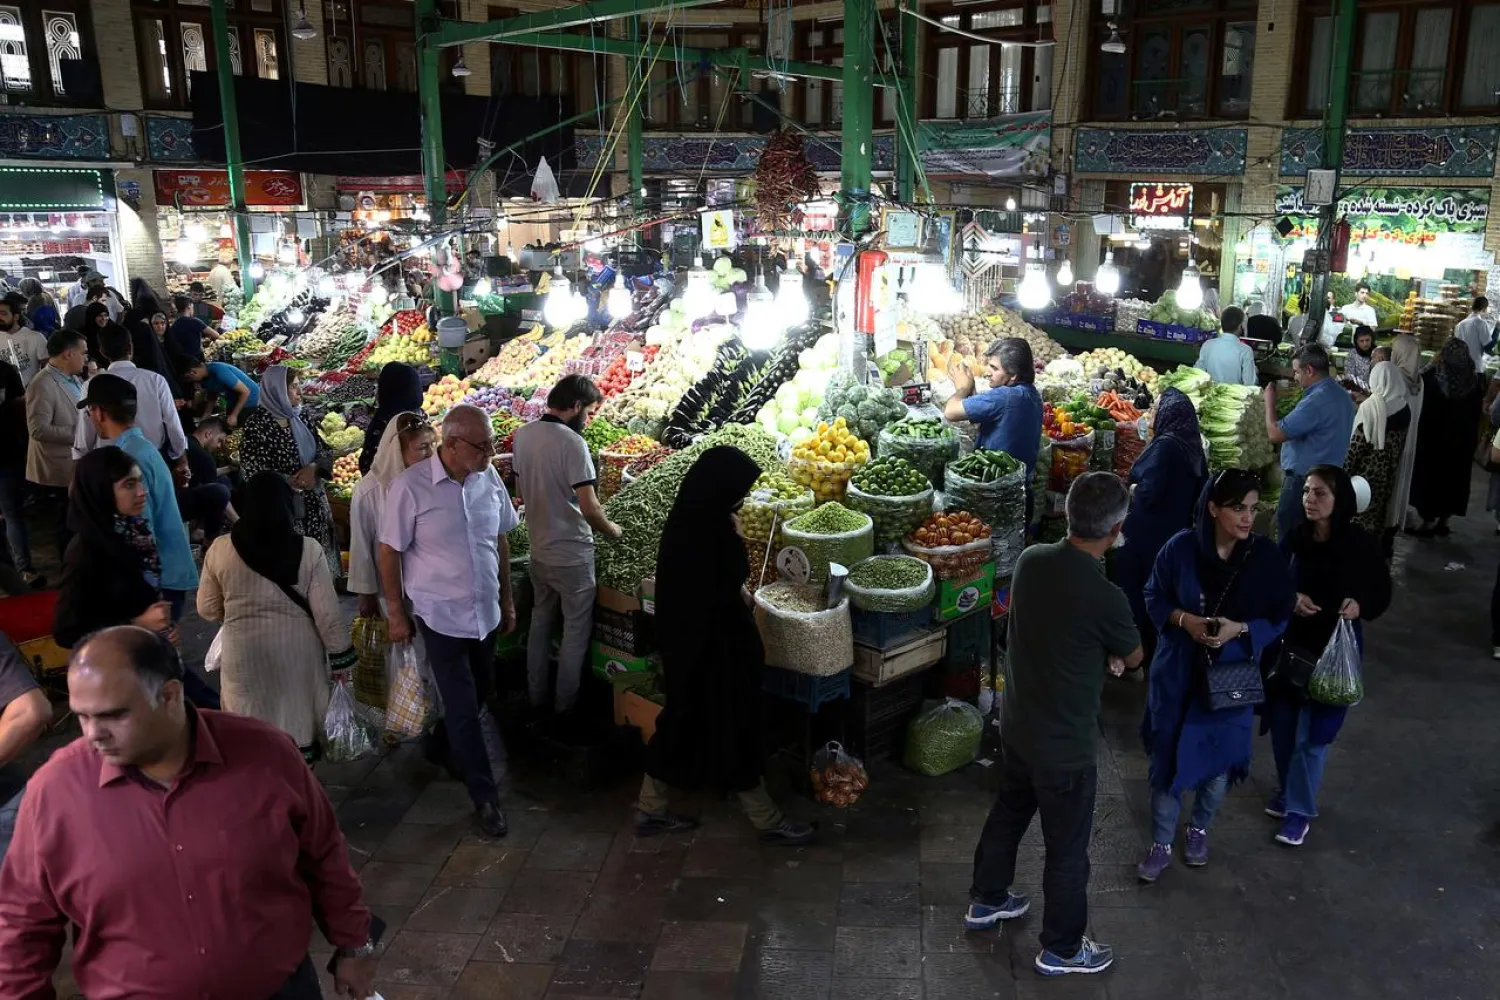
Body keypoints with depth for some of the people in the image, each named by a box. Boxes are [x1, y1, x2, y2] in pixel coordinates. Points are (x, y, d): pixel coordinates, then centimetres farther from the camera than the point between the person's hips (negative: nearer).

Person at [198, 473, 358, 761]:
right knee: (299, 720, 17)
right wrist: (340, 655, 1)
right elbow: (327, 613, -11)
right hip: (298, 651, 0)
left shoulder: (220, 550, -9)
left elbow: (207, 610, 2)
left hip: (244, 653, 1)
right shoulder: (308, 550, -13)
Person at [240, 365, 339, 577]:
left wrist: (313, 468, -13)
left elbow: (324, 452, 9)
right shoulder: (258, 422, -10)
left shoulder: (299, 418, 9)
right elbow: (253, 470, -15)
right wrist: (295, 482, -15)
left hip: (312, 505, 6)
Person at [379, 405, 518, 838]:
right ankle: (485, 795, 16)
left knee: (479, 693, 20)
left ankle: (441, 747, 48)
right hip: (441, 616, -5)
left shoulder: (489, 478, -4)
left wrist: (507, 598, 13)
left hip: (485, 611, 5)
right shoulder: (410, 486, -19)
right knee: (463, 706, 1)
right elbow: (390, 551, -9)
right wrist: (396, 613, -4)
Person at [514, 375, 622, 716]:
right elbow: (590, 509, -24)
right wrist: (612, 530, -6)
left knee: (540, 621, 21)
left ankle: (538, 695, 33)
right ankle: (566, 702, 22)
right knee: (576, 630, 10)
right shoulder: (572, 443, -23)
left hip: (538, 550, 7)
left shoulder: (523, 435, -1)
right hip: (571, 555, -7)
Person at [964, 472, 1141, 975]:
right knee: (1067, 849, 14)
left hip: (1016, 724, 7)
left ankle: (986, 900, 48)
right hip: (1065, 745, -7)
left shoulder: (1030, 560, -10)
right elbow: (1133, 657, -7)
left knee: (1008, 812, 27)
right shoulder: (1105, 597, -29)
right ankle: (1061, 949, 34)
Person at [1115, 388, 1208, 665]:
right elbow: (1198, 489, 14)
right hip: (1175, 532, 8)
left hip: (1148, 534, -8)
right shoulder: (1192, 447, 5)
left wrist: (1133, 490, -5)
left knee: (1135, 590, 5)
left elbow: (1149, 491, -25)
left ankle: (1138, 652, 12)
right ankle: (1156, 648, 27)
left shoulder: (1164, 445, -20)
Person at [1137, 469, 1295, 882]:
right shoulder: (1182, 547, -13)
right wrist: (1184, 619, -19)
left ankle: (1199, 830, 42)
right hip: (1178, 672, 0)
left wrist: (1240, 629, -20)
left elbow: (1280, 618, -3)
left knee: (1218, 760, 15)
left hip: (1232, 678, 1)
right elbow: (1154, 596, -1)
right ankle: (1161, 845, 25)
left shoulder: (1266, 557, -11)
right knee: (1167, 758, 7)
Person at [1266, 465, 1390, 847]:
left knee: (1313, 732, 2)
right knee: (1283, 725, 11)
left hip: (1336, 649, -3)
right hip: (1289, 643, 3)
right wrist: (1290, 598, -16)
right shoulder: (1294, 539, -6)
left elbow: (1382, 593, -1)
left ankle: (1299, 808, 16)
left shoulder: (1361, 544, -11)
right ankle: (1288, 790, 34)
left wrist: (1360, 606, -20)